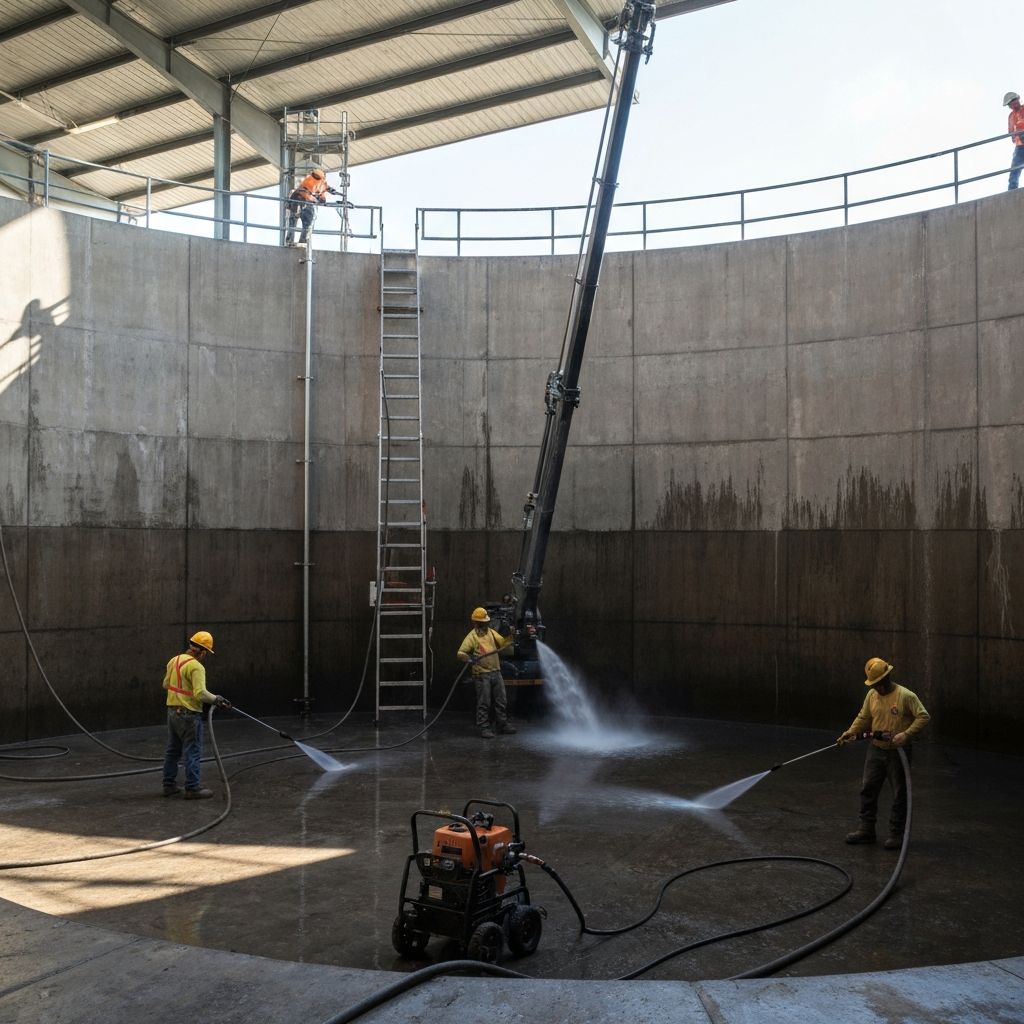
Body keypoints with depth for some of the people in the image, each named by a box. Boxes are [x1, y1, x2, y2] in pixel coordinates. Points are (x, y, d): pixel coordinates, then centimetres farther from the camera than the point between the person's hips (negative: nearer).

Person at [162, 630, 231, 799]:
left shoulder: (174, 660, 7)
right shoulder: (196, 667, -20)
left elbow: (166, 684, 18)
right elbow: (201, 694, -27)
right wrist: (217, 699, -14)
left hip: (172, 711, 9)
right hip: (189, 715, -9)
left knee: (172, 750, 17)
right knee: (193, 753, 0)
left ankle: (169, 785, 24)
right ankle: (193, 788, 4)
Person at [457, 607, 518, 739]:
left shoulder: (491, 632, 11)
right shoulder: (472, 636, -8)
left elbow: (503, 643, 9)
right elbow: (460, 653, -13)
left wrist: (510, 637, -9)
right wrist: (468, 658, -33)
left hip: (496, 672, 6)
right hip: (482, 674, -6)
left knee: (501, 700, 13)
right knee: (484, 703, -1)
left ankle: (503, 724, 24)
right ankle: (484, 728, 7)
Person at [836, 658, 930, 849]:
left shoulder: (906, 695, -14)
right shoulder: (872, 695, 3)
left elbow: (923, 717, -17)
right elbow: (863, 718, 10)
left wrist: (906, 734, -27)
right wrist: (851, 732, -4)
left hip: (898, 753, -6)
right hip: (875, 750, 6)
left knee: (900, 794, 5)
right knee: (868, 790, 8)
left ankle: (896, 834, 16)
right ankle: (866, 830, 18)